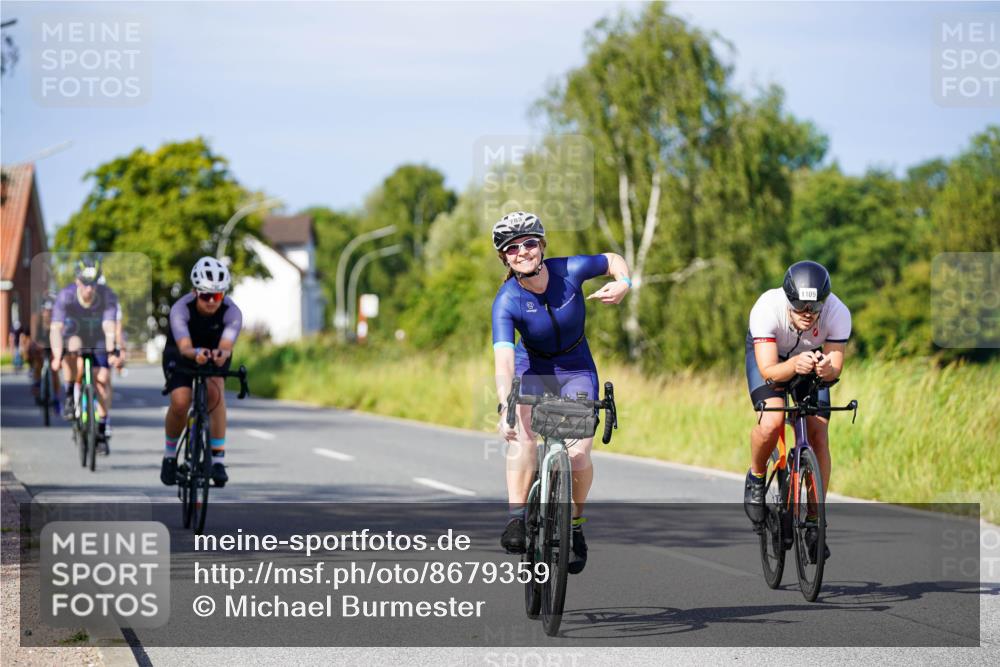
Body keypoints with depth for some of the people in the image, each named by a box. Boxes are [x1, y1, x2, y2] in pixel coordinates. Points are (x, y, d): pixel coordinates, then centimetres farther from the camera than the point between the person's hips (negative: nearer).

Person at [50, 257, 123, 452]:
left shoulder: (108, 296, -27)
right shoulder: (65, 296, -28)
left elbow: (109, 328, -37)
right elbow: (56, 328, -36)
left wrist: (112, 352, -53)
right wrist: (57, 356, -50)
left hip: (98, 342, 1)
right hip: (75, 336, -1)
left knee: (103, 378, -16)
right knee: (73, 346, -35)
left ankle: (102, 430, -3)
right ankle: (70, 396, -16)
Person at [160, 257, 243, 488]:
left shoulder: (231, 312, -30)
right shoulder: (181, 309, -33)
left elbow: (226, 345, -44)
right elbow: (184, 347, -45)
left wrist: (221, 354, -68)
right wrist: (195, 354, -68)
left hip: (215, 354, 1)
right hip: (180, 355, -1)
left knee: (215, 390, -29)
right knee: (180, 403, -23)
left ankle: (218, 459, -25)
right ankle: (170, 454, 6)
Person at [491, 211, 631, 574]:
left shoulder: (569, 270, -18)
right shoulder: (507, 302, -22)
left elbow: (612, 259, 3)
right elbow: (503, 359, -35)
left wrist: (623, 284, -18)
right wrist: (505, 407, -49)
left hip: (577, 371, 1)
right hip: (533, 371, -1)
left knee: (578, 454, -17)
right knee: (522, 433, -33)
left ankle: (575, 525, 9)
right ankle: (516, 518, -31)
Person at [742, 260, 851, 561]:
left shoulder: (838, 314, -34)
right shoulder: (767, 308, -39)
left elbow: (836, 368, -29)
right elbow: (768, 370, -40)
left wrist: (826, 369, -53)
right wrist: (794, 365, -61)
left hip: (812, 358, 2)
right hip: (768, 355, -2)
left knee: (818, 434, -11)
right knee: (772, 422, -27)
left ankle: (814, 522, 1)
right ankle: (756, 477, 4)